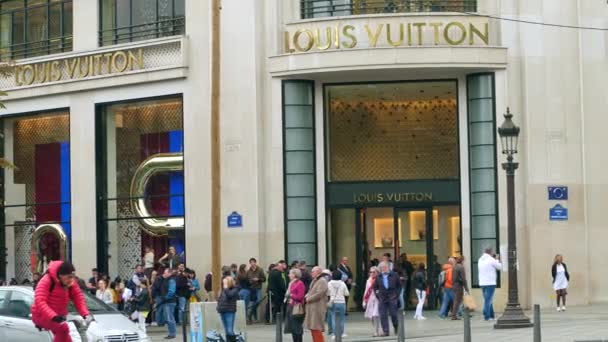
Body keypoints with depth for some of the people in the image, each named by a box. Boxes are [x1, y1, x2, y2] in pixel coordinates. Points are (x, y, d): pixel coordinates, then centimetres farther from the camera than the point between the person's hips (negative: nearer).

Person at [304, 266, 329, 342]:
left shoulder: (322, 281, -13)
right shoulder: (314, 281, 18)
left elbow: (319, 294, -22)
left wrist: (308, 299, -14)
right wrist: (306, 297, 5)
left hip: (318, 308, -10)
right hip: (312, 308, 10)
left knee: (316, 327, -10)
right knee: (312, 327, 12)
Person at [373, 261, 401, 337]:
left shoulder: (394, 275, 1)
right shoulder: (378, 276, 4)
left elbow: (399, 285, 7)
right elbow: (375, 287, 14)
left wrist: (397, 294, -1)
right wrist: (377, 295, 3)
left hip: (392, 297, -2)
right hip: (382, 299, 2)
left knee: (393, 314, 1)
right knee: (383, 316, -3)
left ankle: (397, 329, 21)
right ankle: (385, 331, 1)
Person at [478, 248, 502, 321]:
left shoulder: (480, 260, 9)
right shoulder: (491, 260, -9)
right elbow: (500, 267, 0)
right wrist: (497, 260, 18)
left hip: (482, 283, 6)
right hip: (490, 283, -6)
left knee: (488, 300, 14)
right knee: (488, 300, -6)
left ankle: (491, 315, 17)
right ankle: (486, 316, -10)